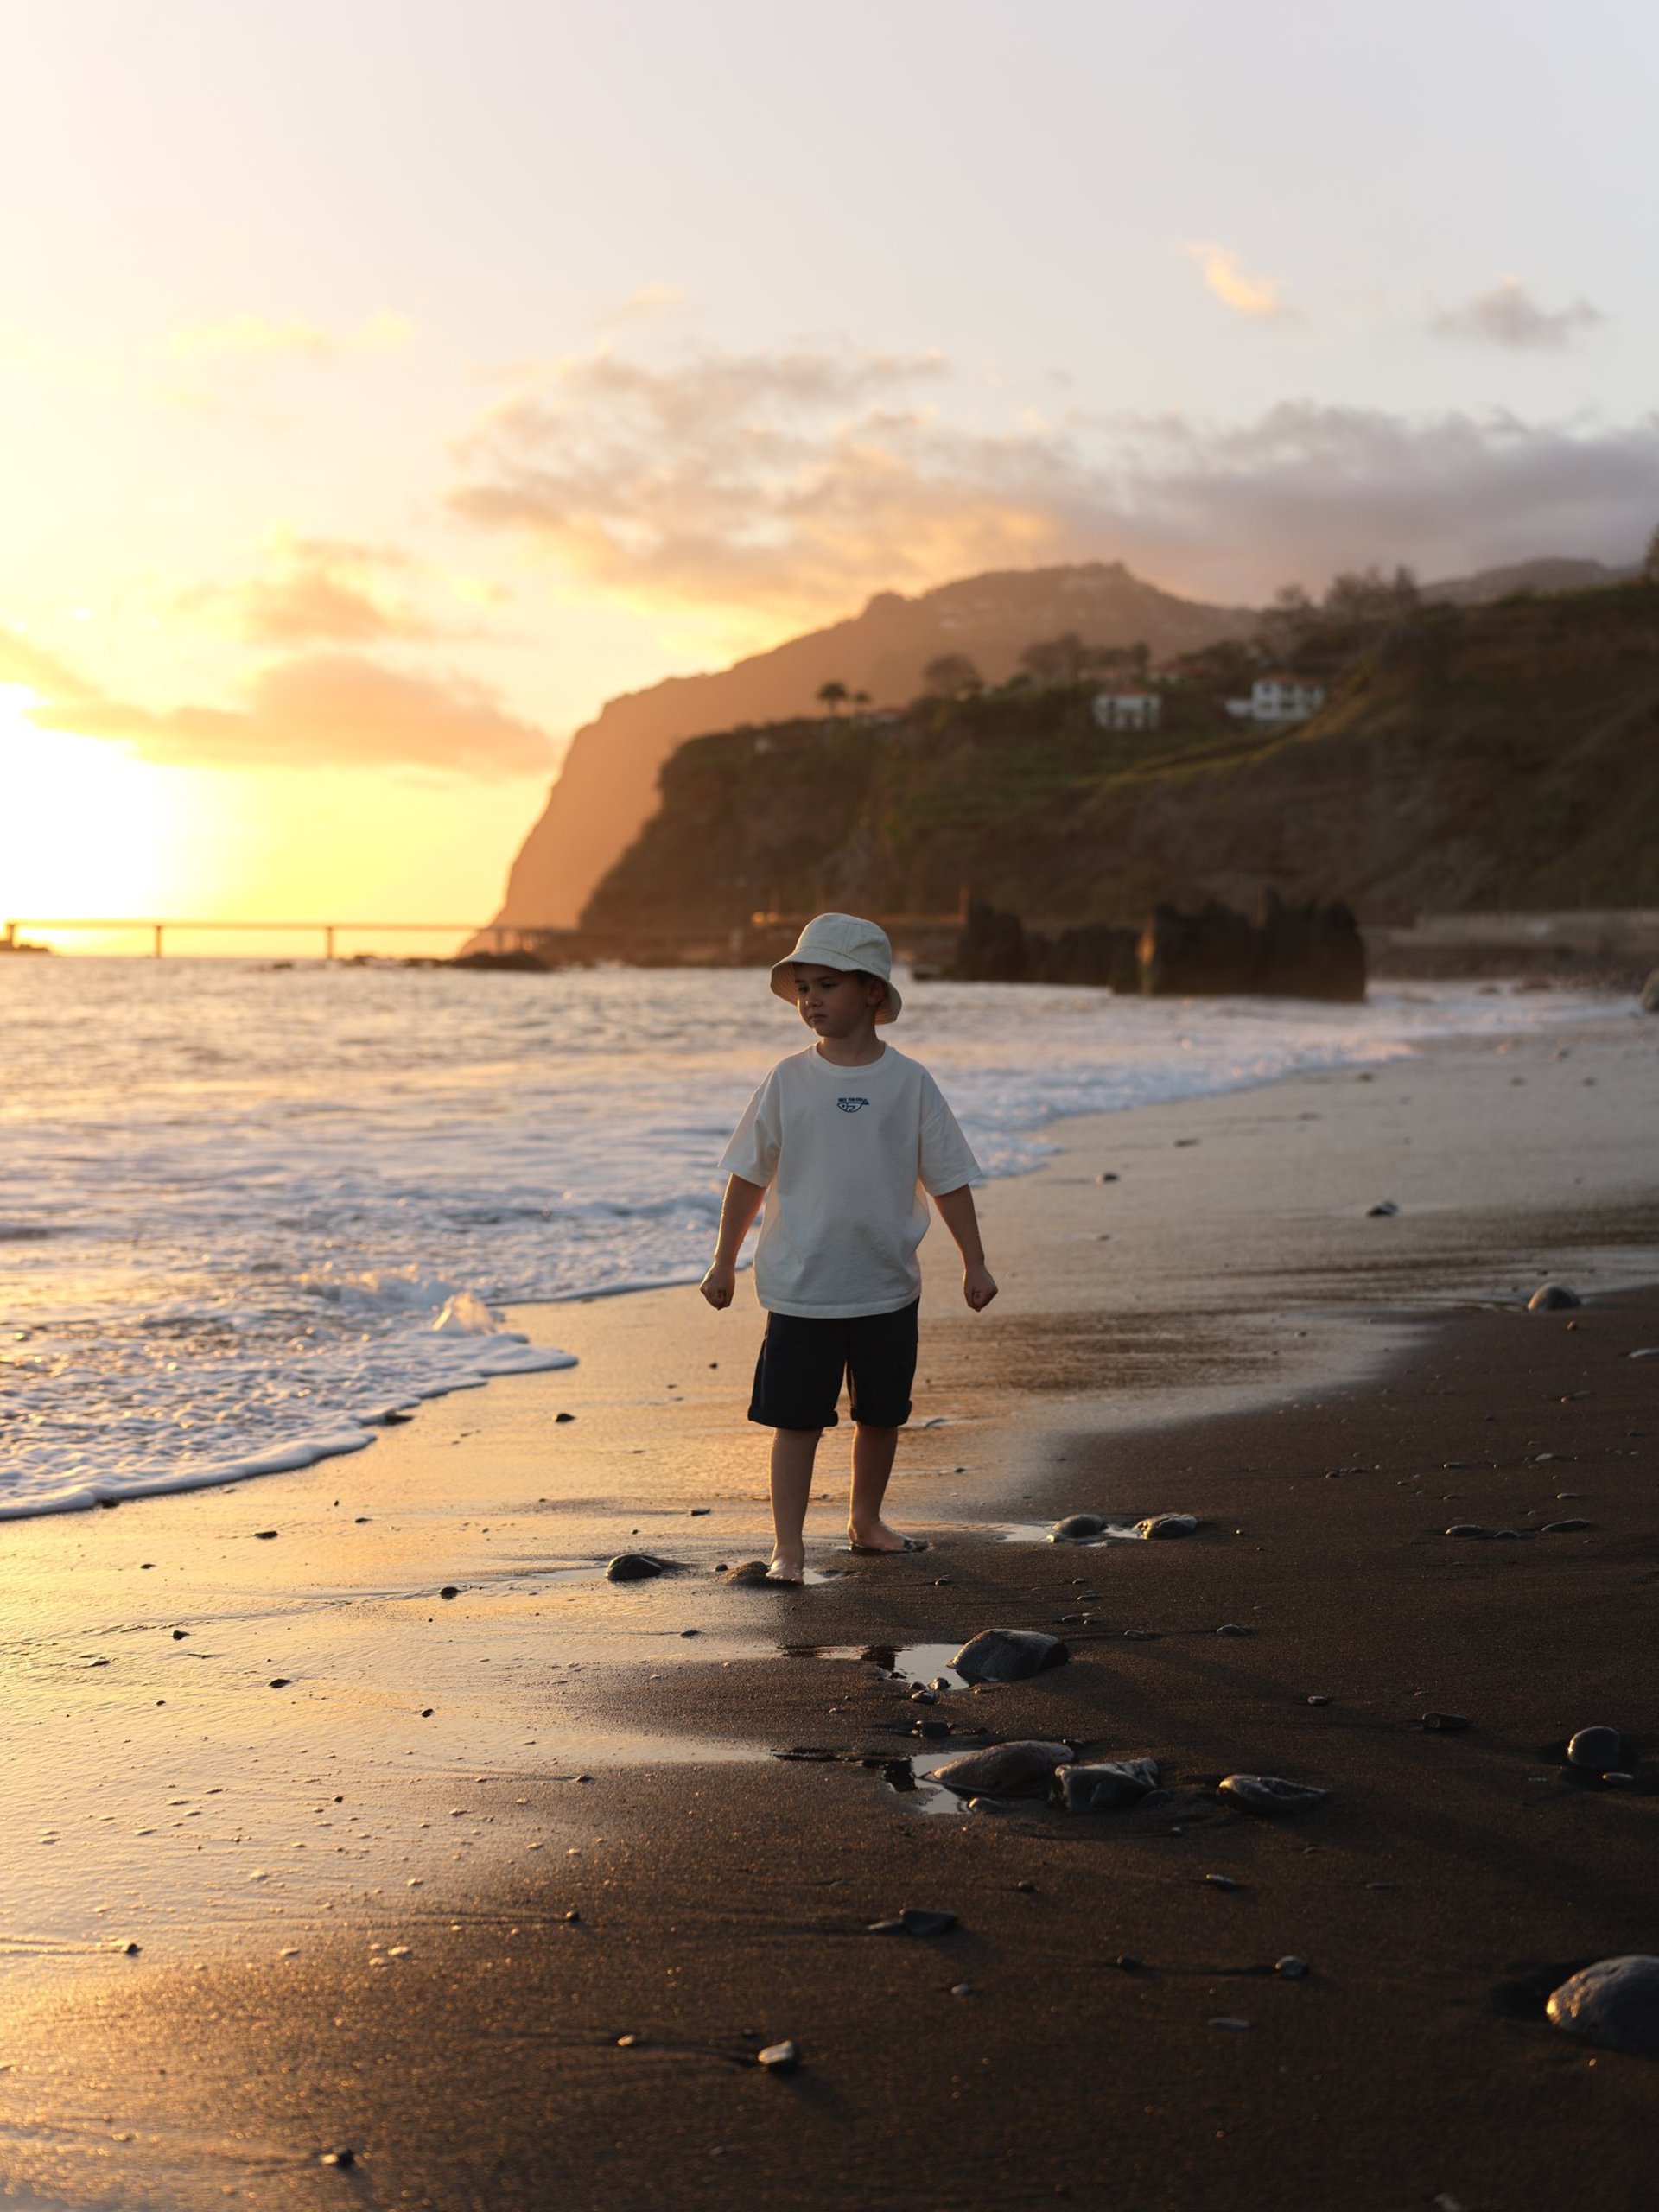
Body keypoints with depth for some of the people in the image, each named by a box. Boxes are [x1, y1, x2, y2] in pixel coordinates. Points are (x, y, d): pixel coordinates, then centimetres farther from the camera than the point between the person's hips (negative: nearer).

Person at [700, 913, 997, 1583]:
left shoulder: (909, 1083, -3)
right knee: (796, 1419, -1)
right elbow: (750, 1175, 5)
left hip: (888, 1288, 1)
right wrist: (724, 1263, 7)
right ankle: (788, 1547, 6)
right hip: (799, 1289, -1)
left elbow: (948, 1180, 4)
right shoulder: (788, 1081, -2)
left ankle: (866, 1519, 35)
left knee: (882, 1414, 15)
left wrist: (974, 1264, 2)